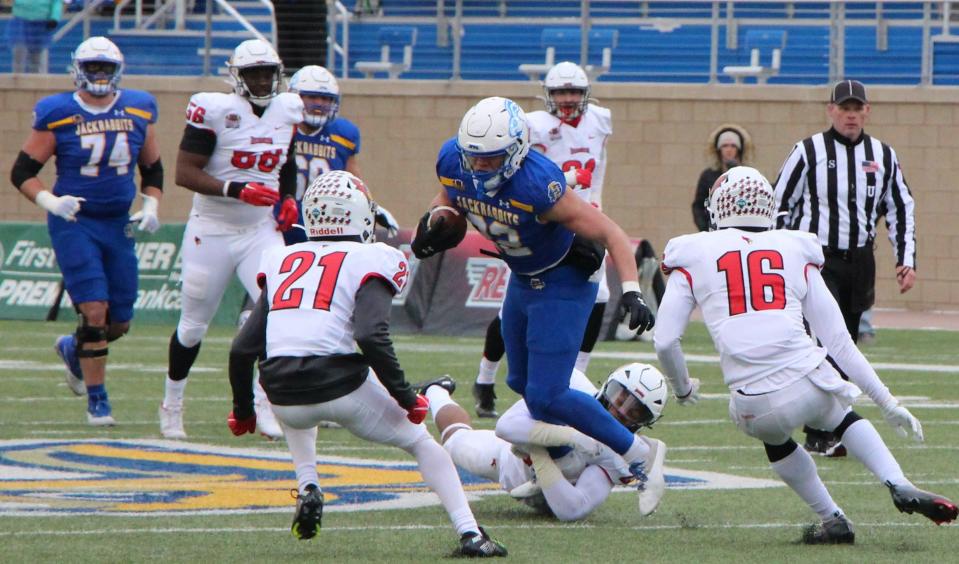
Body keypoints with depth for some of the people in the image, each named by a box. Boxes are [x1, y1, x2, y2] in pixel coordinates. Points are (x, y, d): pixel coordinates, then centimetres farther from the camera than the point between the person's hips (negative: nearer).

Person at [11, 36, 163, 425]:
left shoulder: (139, 112, 3)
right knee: (95, 311, -15)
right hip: (74, 222, -4)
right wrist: (49, 201, -21)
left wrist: (151, 207, 0)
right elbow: (22, 171, -4)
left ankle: (73, 349, 39)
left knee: (119, 323, 7)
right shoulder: (57, 116, -8)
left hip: (118, 225, 4)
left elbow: (152, 168, 16)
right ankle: (97, 401, -4)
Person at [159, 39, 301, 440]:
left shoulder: (287, 110, 3)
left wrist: (288, 198, 6)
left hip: (261, 231, 4)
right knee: (193, 325, 8)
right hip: (212, 232, -4)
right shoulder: (214, 110, -15)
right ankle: (171, 404, 28)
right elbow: (184, 173, -19)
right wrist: (237, 190, -28)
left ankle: (265, 403, -7)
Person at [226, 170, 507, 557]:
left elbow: (243, 349, 14)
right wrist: (405, 397, -4)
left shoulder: (281, 262, 18)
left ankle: (307, 488, 19)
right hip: (342, 388, -4)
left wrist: (242, 409, 28)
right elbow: (371, 336, -14)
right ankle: (469, 534, 6)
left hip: (282, 394, 4)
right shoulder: (368, 264, 5)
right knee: (421, 442, 19)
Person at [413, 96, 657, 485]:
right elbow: (448, 197, 9)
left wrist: (631, 292, -41)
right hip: (522, 279, 8)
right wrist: (438, 217, -14)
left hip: (563, 281, -8)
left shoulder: (537, 184, -35)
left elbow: (610, 234, -30)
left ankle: (636, 455, 5)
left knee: (546, 396, -11)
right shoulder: (453, 161, -16)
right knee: (522, 383, 19)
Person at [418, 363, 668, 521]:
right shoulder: (572, 389, -41)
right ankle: (436, 391, 62)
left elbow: (571, 511, -48)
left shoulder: (617, 455, -41)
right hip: (513, 458, 0)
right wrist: (570, 436, -60)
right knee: (458, 439, 29)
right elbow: (507, 426, -51)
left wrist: (539, 455, -54)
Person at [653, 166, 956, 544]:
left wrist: (682, 389, 27)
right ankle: (901, 487, 13)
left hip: (752, 407, -1)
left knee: (775, 437, 35)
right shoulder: (797, 251, 17)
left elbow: (664, 342, 7)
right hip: (808, 382, 1)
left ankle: (833, 520, 29)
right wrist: (888, 403, 20)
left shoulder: (693, 255, 14)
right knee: (842, 417, 34)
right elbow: (838, 340, 15)